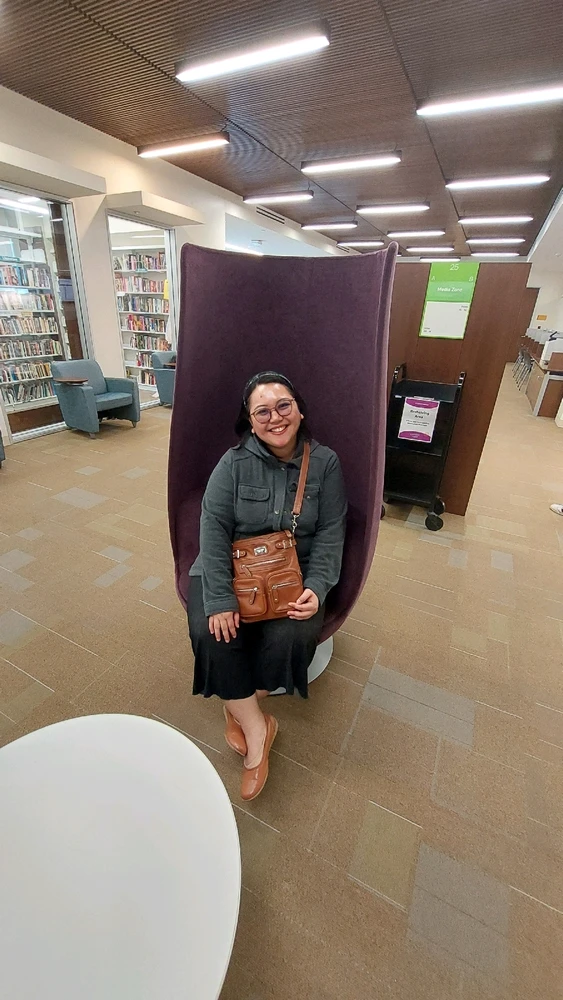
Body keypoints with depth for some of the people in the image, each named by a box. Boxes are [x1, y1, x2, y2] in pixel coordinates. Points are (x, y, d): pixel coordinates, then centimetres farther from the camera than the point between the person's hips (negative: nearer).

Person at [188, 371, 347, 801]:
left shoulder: (325, 463, -4)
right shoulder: (234, 462, -7)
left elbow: (330, 533, -5)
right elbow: (214, 527, -14)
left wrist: (317, 588, -20)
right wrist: (219, 598, -23)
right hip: (232, 568, 0)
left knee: (292, 637, -25)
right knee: (214, 633, -25)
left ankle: (238, 707, 6)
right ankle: (257, 728, -3)